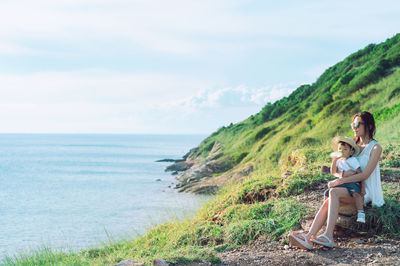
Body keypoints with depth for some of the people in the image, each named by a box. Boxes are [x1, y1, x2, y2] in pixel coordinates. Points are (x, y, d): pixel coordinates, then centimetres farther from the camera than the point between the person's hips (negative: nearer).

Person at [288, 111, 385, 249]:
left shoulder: (375, 148, -4)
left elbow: (365, 175, -15)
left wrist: (339, 181, -20)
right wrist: (343, 174, -11)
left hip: (366, 192, -6)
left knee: (334, 192, -33)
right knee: (327, 202, -25)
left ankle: (328, 236, -43)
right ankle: (309, 237, -41)